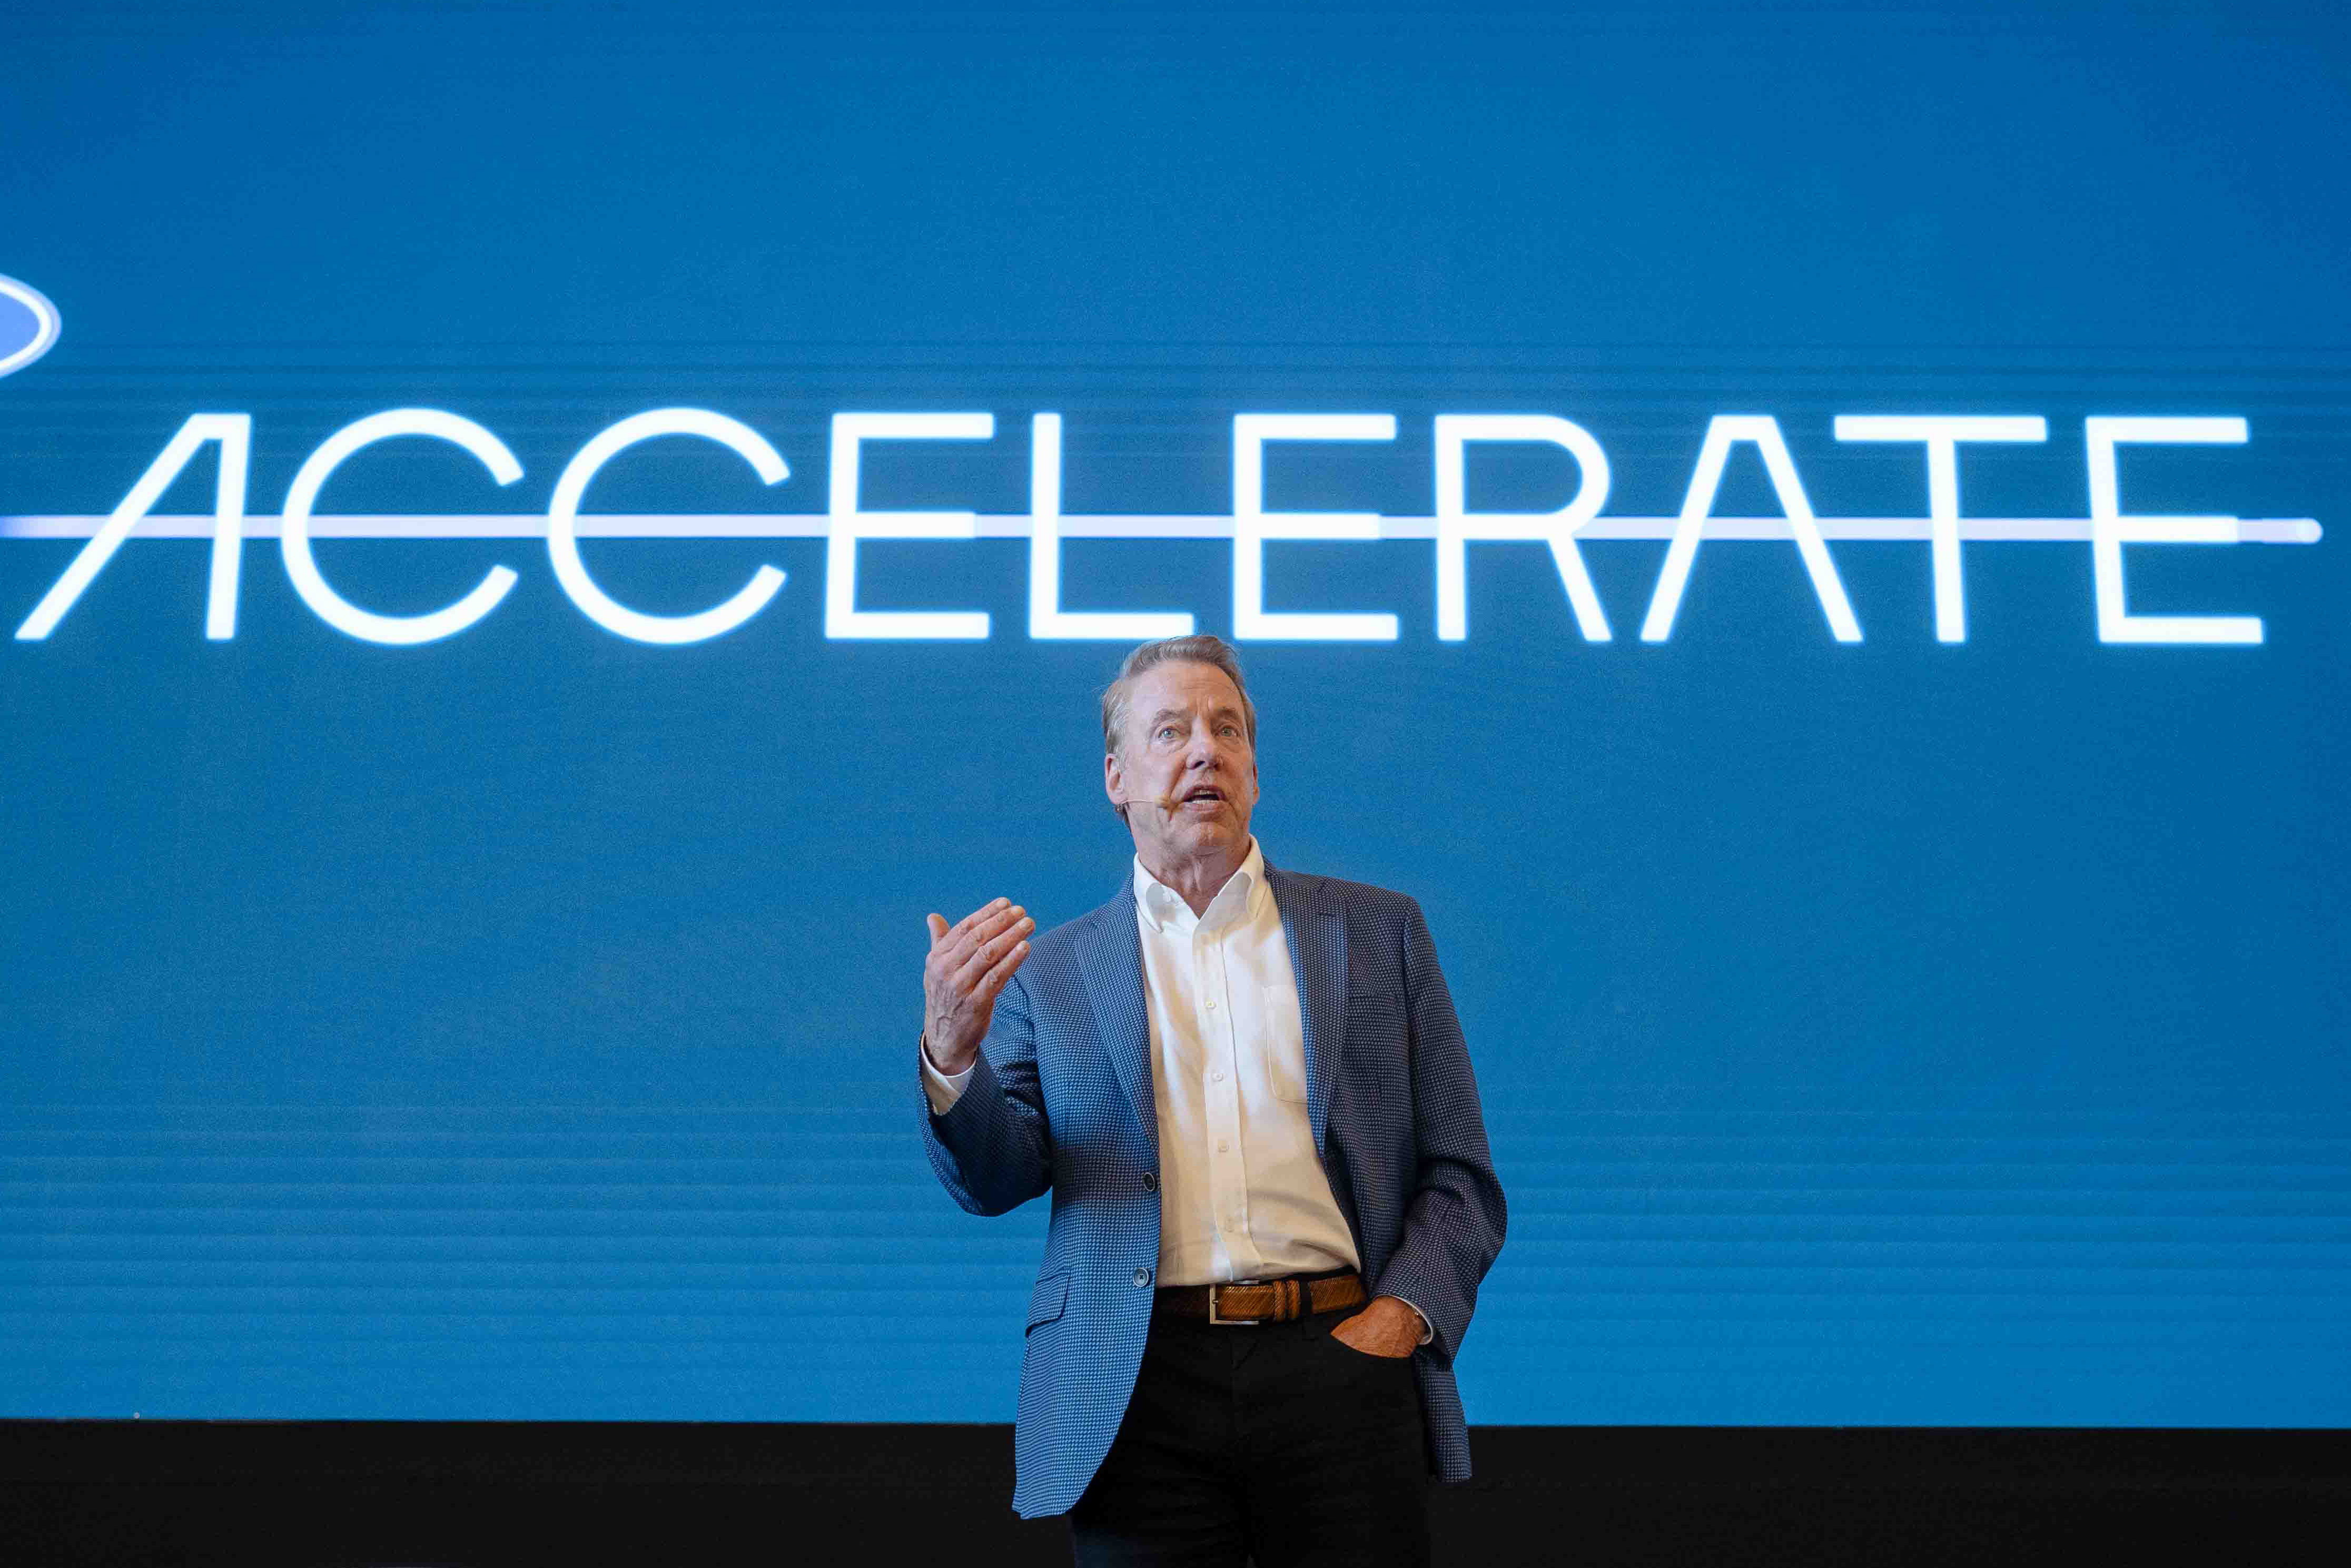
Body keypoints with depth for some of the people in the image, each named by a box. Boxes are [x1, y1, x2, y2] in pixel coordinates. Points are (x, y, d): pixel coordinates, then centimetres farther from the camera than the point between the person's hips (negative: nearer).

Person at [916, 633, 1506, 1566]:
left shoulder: (1379, 933, 10)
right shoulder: (1052, 972, 10)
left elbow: (1459, 1178, 10)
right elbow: (994, 1180, -1)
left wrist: (1399, 1317, -7)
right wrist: (951, 1053, -19)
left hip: (1340, 1364, 1)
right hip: (1139, 1393, 0)